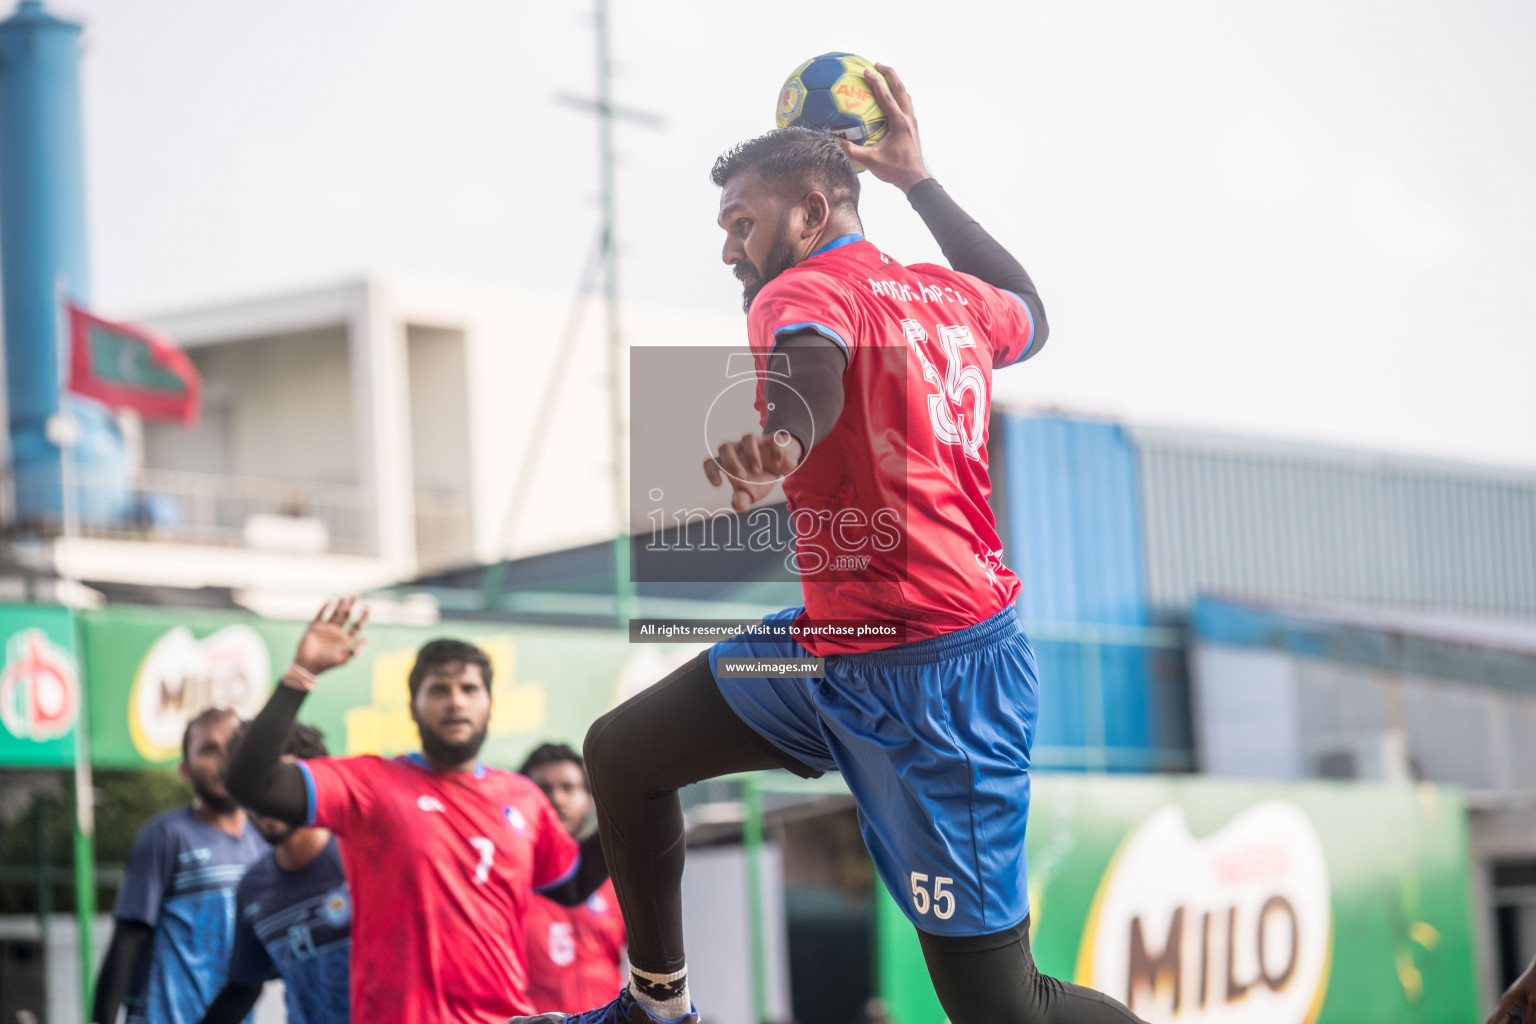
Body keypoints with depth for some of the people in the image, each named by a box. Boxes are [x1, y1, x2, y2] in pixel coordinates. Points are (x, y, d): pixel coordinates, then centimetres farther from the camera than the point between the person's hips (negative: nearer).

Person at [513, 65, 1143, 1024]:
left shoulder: (807, 290, -12)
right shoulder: (949, 295, 12)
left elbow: (808, 370, -38)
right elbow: (1027, 317, 37)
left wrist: (777, 445, -61)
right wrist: (921, 181, 40)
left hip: (927, 675, -10)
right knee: (623, 750, 16)